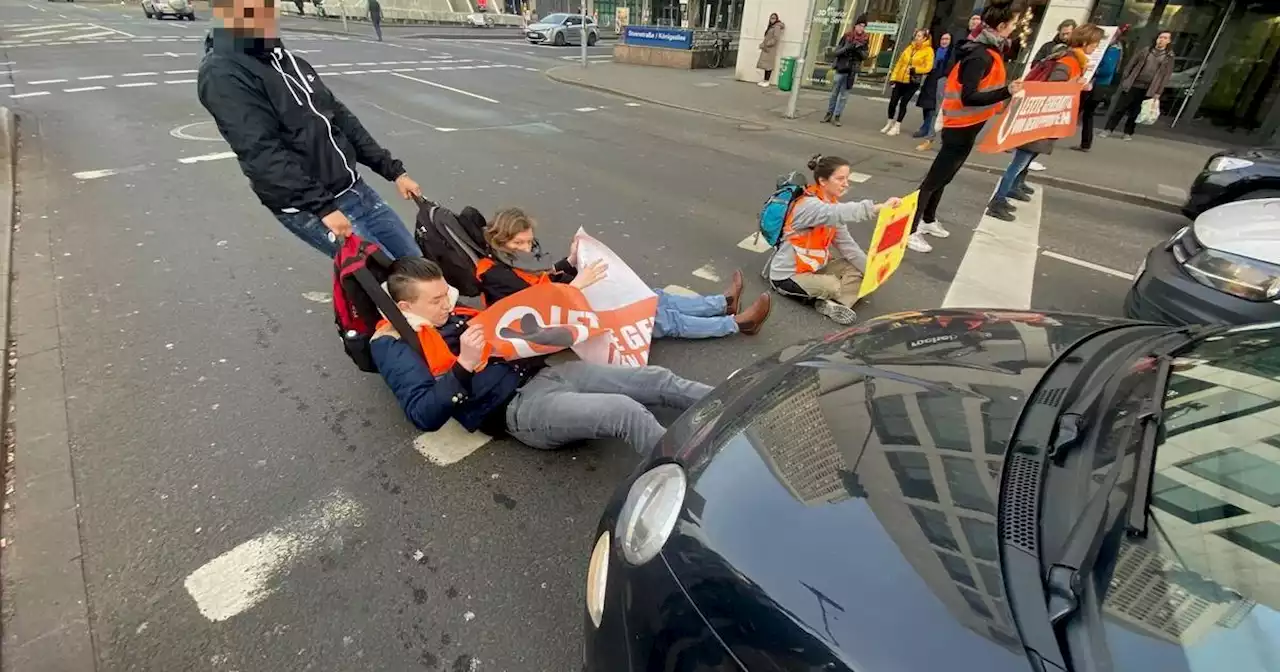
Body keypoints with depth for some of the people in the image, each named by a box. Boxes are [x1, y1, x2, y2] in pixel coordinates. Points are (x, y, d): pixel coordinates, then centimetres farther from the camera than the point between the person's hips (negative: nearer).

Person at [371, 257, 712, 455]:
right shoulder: (394, 345, 1)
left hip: (542, 373, 8)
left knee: (658, 380, -6)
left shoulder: (450, 314, 21)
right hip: (516, 408, -8)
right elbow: (424, 415, -11)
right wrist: (464, 366, -23)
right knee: (625, 412, -30)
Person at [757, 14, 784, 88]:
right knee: (765, 64, 6)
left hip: (771, 48, -8)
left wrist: (767, 44, -18)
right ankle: (764, 80, 7)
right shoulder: (770, 26, 19)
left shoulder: (777, 27, -8)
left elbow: (776, 38, -18)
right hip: (766, 48, 8)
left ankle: (767, 81, -9)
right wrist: (763, 44, 4)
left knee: (768, 64, -9)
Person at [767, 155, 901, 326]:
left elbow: (846, 243, 0)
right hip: (788, 275, -9)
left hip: (815, 266, 9)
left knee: (856, 270, -5)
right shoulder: (808, 205, -23)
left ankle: (832, 303, -22)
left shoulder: (832, 204, 3)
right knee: (836, 287, -29)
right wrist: (879, 207, -56)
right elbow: (839, 213, -45)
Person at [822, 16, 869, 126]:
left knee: (844, 95, 0)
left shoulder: (864, 40, 4)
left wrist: (859, 50, -14)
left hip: (853, 71, 1)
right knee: (834, 93, 6)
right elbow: (834, 53, -3)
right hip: (841, 69, -1)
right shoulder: (846, 36, -1)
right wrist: (846, 48, -18)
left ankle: (837, 117, 2)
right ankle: (829, 114, 15)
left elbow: (865, 56, 5)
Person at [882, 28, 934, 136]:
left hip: (913, 81, -4)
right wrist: (894, 77, 5)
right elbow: (900, 62, 11)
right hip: (900, 79, 4)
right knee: (893, 101, 1)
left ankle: (897, 126, 5)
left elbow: (928, 67, -9)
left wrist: (914, 69, -21)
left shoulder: (928, 50, -3)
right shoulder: (910, 47, 12)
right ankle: (890, 123, 18)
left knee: (903, 103, -4)